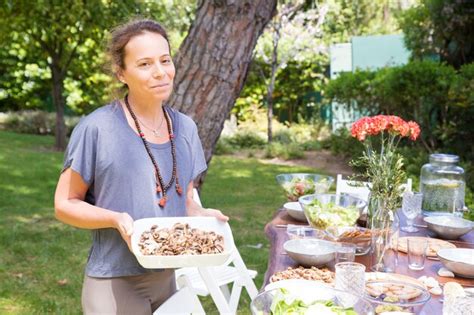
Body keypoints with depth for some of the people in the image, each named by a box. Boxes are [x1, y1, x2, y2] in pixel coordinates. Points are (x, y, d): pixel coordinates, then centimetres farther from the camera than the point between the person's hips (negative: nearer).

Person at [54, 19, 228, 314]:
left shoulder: (186, 128, 1)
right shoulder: (96, 129, -15)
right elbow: (65, 204, -8)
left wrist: (202, 214, -10)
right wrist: (116, 219, -24)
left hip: (170, 277, 5)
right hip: (115, 283, -5)